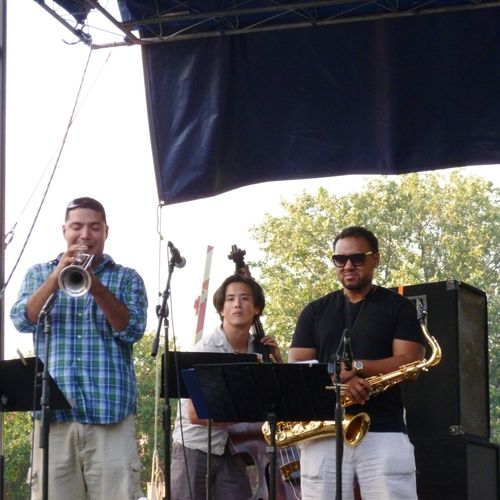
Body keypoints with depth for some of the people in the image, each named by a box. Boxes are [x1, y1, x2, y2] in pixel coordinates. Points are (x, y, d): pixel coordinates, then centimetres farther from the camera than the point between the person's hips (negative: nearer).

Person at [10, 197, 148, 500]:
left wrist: (96, 286, -17)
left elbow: (133, 330, -4)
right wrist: (57, 276, -13)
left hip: (110, 411, -1)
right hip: (54, 409, 1)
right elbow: (22, 321, 0)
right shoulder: (39, 274, 17)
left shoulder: (127, 278, 12)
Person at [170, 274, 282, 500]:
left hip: (232, 452, 5)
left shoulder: (258, 349, 2)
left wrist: (277, 361, -1)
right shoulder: (207, 349, -14)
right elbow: (195, 414, -18)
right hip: (195, 450, -4)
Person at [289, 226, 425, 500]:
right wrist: (337, 378, -13)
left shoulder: (398, 307, 11)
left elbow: (409, 364, -1)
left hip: (384, 432, -2)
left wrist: (353, 367, -13)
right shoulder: (315, 311, 17)